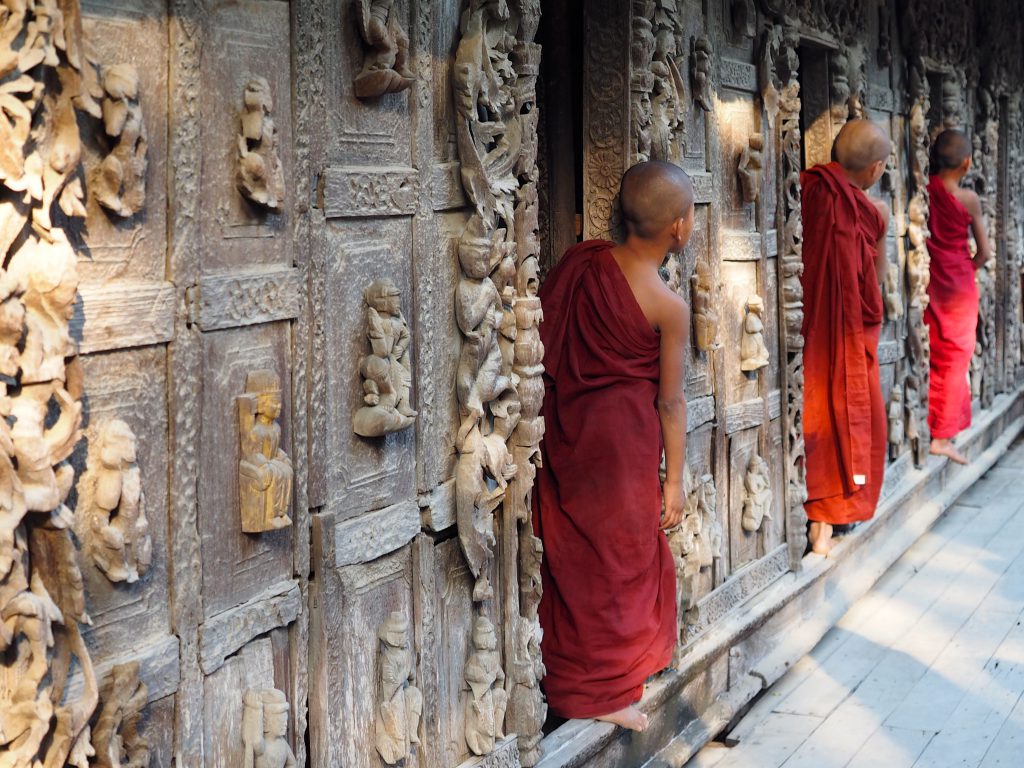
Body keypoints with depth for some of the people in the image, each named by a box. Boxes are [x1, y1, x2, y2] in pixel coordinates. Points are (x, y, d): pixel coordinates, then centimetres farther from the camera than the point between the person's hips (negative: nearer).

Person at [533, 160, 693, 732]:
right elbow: (670, 400, -8)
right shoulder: (669, 308, -15)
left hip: (562, 424, 5)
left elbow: (540, 334, 4)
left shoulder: (581, 261, -3)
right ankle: (600, 694, 19)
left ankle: (565, 676, 30)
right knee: (617, 557, 8)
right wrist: (675, 478, 1)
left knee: (570, 550, 16)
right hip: (622, 434, -5)